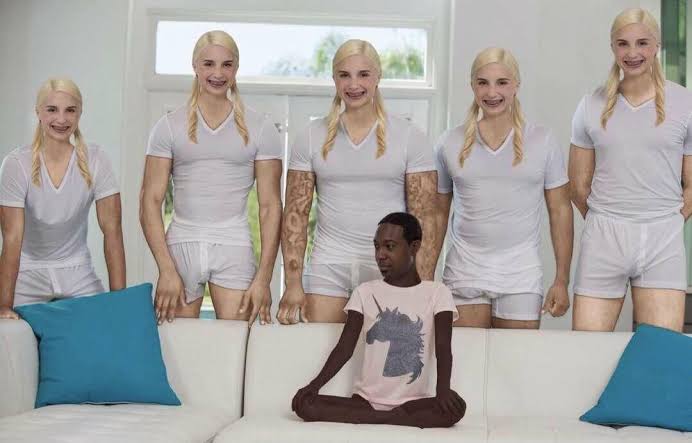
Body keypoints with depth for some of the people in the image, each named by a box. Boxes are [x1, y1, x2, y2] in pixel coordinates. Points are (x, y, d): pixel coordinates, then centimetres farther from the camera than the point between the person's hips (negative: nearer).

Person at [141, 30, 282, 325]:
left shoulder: (260, 128, 5)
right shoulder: (169, 126, 5)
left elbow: (270, 205, 3)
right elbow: (151, 201, 1)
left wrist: (263, 278, -4)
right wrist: (166, 269, -9)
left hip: (234, 248, 0)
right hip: (181, 244, 1)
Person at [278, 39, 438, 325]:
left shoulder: (410, 138, 1)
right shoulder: (312, 138, 6)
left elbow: (424, 218, -1)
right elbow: (296, 213, 5)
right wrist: (293, 283, -3)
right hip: (328, 266, 1)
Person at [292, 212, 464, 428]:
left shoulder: (436, 292, 3)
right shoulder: (365, 292, 8)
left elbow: (443, 346, -10)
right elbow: (345, 347, 0)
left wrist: (443, 389, -31)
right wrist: (314, 385, -17)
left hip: (413, 402, -2)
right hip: (366, 399, 2)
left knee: (456, 406, -33)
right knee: (305, 404, -23)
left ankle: (371, 419, -24)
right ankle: (396, 419, -23)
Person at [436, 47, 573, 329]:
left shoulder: (543, 141, 3)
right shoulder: (450, 144, 5)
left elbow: (560, 209, 4)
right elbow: (438, 214, 11)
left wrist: (561, 280, 0)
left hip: (521, 276, -1)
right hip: (464, 273, 1)